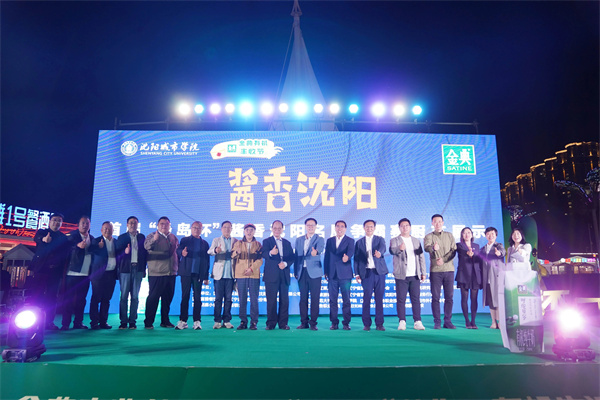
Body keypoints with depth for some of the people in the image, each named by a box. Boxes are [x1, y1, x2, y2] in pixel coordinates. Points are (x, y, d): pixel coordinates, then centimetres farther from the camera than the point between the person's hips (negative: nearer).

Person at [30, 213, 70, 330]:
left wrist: (61, 268, -2)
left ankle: (49, 321, 6)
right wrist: (44, 239, -39)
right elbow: (36, 238, -16)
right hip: (40, 268, -1)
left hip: (55, 271, 1)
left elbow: (65, 255, 10)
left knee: (52, 297, 1)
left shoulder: (64, 238, 11)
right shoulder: (42, 232, 8)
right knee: (37, 295, -2)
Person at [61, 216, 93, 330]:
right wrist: (78, 246, -28)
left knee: (81, 299, 8)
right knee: (69, 299, -1)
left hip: (86, 274, 4)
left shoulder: (92, 238, 16)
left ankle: (78, 322, 15)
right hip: (73, 273, -4)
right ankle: (65, 324, 4)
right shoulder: (72, 237, 1)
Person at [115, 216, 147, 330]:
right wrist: (125, 252, -18)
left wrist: (144, 269, 5)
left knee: (135, 296, 2)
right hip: (125, 269, -1)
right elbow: (118, 253, 4)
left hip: (138, 269, 1)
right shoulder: (122, 237, 7)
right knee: (124, 296, -1)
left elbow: (145, 253, 10)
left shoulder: (142, 237, 11)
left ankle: (132, 321, 8)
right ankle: (123, 321, 6)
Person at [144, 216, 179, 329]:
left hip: (171, 273, 5)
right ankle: (148, 322, 8)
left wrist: (177, 267, 13)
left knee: (168, 298, 10)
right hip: (156, 273, -5)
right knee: (153, 297, -2)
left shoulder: (174, 238, 15)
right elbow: (147, 246, -22)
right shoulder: (152, 236, -1)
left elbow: (178, 252, 23)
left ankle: (165, 321, 21)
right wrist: (154, 240, -42)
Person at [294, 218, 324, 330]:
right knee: (303, 298, 6)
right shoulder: (299, 240, 14)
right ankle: (304, 322, 15)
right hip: (302, 272, 3)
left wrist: (315, 252, -40)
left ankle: (313, 323, 5)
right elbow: (296, 256, 13)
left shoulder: (319, 239, 3)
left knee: (315, 298, -3)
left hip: (314, 272, -3)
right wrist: (295, 271, 8)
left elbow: (320, 249, -17)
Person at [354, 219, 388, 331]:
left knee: (379, 299, 2)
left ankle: (379, 324, 10)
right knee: (366, 299, -2)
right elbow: (356, 259, 10)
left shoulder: (380, 239, 10)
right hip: (367, 273, 0)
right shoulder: (359, 242, 12)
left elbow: (382, 248, -13)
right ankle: (366, 324, 7)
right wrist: (357, 274, 1)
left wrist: (379, 253, -37)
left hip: (379, 272, 0)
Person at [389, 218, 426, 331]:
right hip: (401, 275, -3)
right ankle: (402, 322, 5)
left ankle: (417, 321, 9)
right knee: (401, 299, -2)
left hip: (415, 275, 3)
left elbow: (421, 257, 17)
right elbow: (392, 250, -18)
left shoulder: (416, 241, 17)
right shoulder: (394, 240, 3)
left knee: (416, 299, 3)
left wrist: (423, 272, 11)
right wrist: (399, 248, -41)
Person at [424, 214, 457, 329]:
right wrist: (433, 247, -40)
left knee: (449, 297, 3)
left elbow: (454, 250, 4)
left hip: (449, 269, 2)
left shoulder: (449, 235, 13)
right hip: (435, 270, -2)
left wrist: (443, 260, -10)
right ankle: (437, 322, 6)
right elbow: (426, 247, -17)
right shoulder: (429, 236, 4)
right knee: (435, 297, -1)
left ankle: (448, 321, 12)